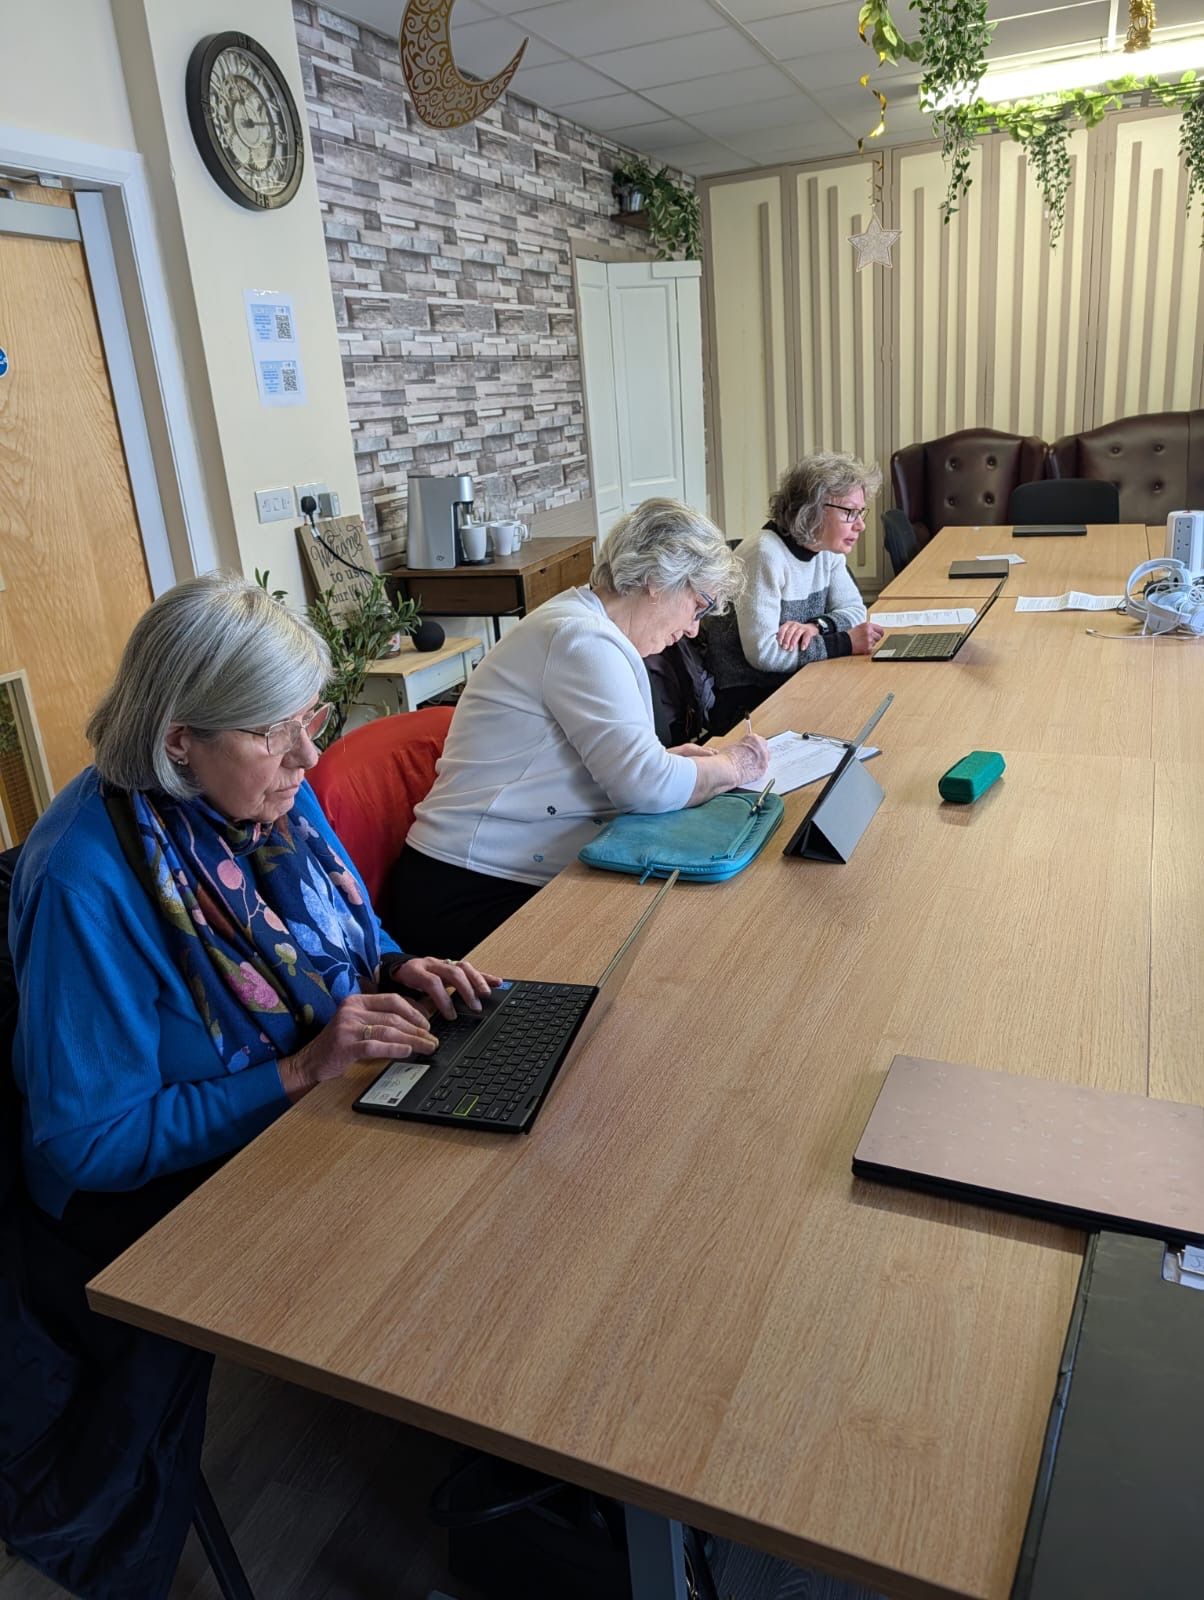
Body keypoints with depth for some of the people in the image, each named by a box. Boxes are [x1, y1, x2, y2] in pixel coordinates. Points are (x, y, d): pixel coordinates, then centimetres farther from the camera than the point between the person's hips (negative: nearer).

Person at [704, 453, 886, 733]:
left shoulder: (827, 550, 3)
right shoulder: (765, 554, -22)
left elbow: (855, 610, 8)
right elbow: (762, 652, -27)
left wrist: (816, 626, -15)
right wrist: (844, 643, -21)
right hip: (746, 697, -8)